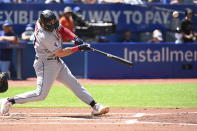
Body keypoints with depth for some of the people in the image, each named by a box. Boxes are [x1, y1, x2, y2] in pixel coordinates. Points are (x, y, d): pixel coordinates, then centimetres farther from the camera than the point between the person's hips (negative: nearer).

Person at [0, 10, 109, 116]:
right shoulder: (45, 37, -29)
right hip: (45, 64, -9)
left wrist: (75, 38, -8)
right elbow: (60, 53, -25)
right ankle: (9, 101, -1)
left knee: (74, 84, 7)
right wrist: (79, 48, -26)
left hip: (57, 62, 9)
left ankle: (95, 106, 8)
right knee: (41, 94, -10)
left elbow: (62, 29, 9)